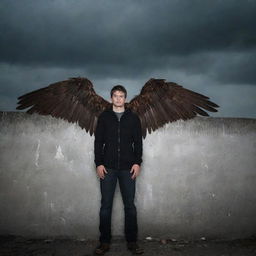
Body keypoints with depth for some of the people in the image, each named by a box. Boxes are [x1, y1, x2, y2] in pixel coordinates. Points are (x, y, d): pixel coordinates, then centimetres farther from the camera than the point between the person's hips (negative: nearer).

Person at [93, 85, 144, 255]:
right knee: (106, 205, 3)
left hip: (128, 168, 0)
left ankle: (132, 241, 13)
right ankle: (105, 242, 13)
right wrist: (99, 163, -3)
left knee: (130, 205, 3)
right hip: (108, 167, 0)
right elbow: (98, 142, 6)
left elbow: (138, 142, 7)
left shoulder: (133, 118, 8)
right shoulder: (104, 117, 8)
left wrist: (137, 162, -3)